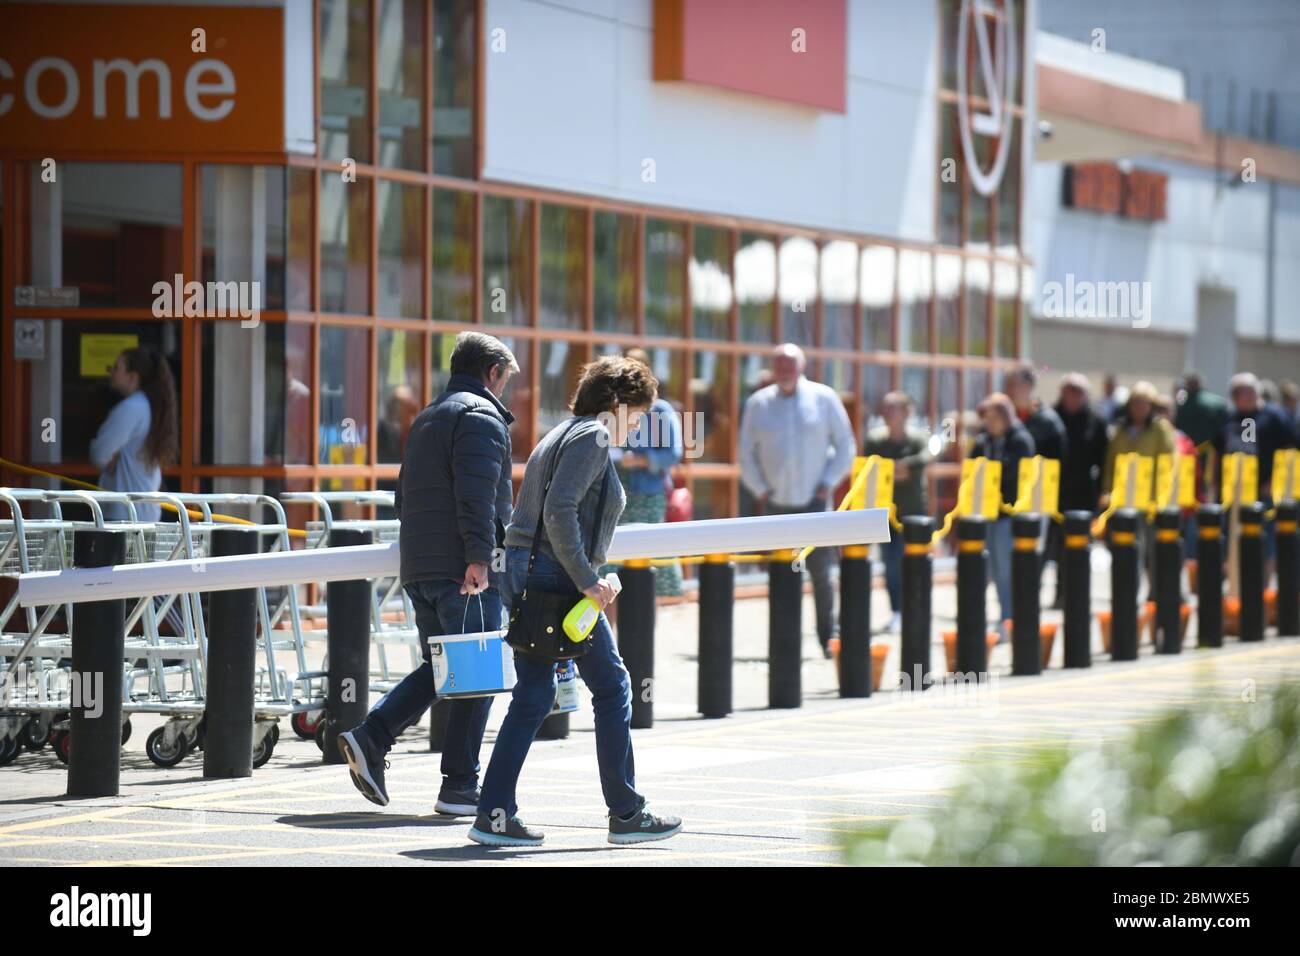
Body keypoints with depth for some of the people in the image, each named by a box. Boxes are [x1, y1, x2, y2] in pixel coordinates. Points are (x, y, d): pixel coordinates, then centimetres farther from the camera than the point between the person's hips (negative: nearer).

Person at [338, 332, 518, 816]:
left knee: (439, 667, 16)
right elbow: (476, 492, -20)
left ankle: (370, 737, -1)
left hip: (418, 566, 9)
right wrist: (479, 555, -25)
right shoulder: (481, 417, -7)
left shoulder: (426, 419, 22)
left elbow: (404, 498, 25)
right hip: (464, 571, -9)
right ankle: (460, 787, -3)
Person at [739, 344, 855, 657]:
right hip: (776, 501, 2)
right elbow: (746, 453, 11)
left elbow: (845, 444, 6)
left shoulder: (824, 398, 2)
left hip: (814, 501, -1)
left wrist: (828, 483, -2)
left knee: (820, 570, -7)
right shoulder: (758, 403, 6)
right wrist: (760, 489, 1)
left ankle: (828, 638, 2)